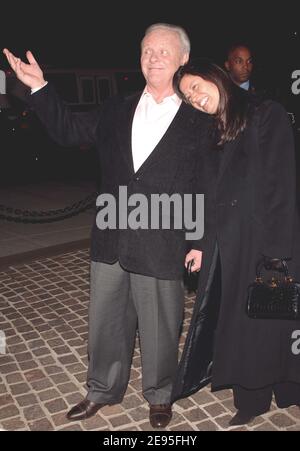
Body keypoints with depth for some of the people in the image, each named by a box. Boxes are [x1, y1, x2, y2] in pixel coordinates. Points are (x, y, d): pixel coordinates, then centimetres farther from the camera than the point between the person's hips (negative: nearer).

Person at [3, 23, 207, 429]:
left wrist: (200, 242, -5)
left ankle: (159, 395, 36)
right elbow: (68, 130, 14)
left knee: (159, 327, 11)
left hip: (161, 247, -3)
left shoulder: (198, 122, -2)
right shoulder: (116, 112, 10)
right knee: (106, 321, 16)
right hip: (110, 242, 4)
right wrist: (40, 87, 4)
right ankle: (103, 390, 38)